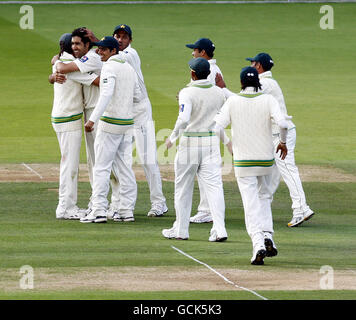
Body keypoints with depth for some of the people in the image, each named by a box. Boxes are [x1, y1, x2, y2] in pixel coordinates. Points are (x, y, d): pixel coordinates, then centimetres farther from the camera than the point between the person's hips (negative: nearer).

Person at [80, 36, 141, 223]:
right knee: (125, 167, 10)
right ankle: (127, 210, 9)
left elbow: (106, 94, -27)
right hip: (127, 123, 8)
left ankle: (99, 210, -11)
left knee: (101, 167, -6)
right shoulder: (129, 68, 13)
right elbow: (137, 96, 18)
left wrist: (93, 119, -35)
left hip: (110, 123, -8)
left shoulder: (109, 67, -12)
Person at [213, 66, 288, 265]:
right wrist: (283, 142, 0)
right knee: (264, 197, 22)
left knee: (251, 204, -1)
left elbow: (218, 128, -10)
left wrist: (229, 145, 9)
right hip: (266, 159, 1)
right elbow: (282, 123, -19)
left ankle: (258, 244, -17)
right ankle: (268, 236, 5)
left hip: (243, 161, -1)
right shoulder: (268, 100, -5)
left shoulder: (233, 101, -4)